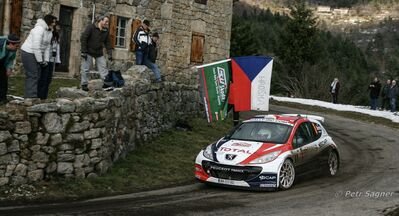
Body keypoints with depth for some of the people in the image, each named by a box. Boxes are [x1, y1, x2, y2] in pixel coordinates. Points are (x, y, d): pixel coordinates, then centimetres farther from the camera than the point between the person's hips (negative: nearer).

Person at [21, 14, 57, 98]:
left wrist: (46, 60, 2)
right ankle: (31, 97, -11)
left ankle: (32, 96, 14)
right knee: (32, 75, -12)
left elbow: (47, 47, 11)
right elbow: (36, 46, -24)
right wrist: (40, 60, -21)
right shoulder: (39, 29, -20)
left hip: (37, 54, 10)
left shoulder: (50, 33, 10)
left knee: (37, 75, 9)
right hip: (28, 53, -10)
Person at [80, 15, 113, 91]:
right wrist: (83, 51, -18)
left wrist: (109, 54, 0)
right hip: (88, 52, -5)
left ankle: (106, 83, 0)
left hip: (99, 53, 5)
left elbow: (108, 43, 9)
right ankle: (84, 84, 8)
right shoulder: (91, 27, -12)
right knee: (85, 69, -1)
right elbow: (83, 38, -14)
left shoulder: (106, 31, 5)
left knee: (103, 67, -2)